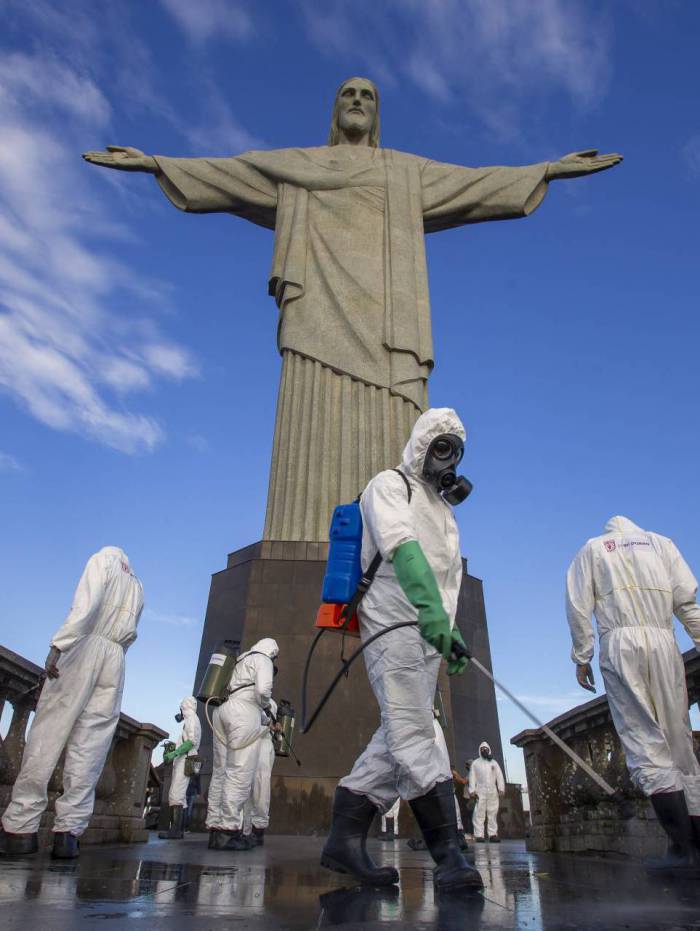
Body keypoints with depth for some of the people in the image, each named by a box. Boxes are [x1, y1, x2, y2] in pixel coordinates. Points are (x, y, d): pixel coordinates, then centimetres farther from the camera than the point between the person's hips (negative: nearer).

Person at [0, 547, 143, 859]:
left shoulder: (104, 558, 8)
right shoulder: (137, 585, 23)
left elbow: (86, 605, -9)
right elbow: (130, 634, 16)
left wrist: (58, 645, -16)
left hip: (85, 646, -4)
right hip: (115, 659, 4)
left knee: (47, 735, -2)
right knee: (90, 748, 2)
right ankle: (69, 830, -4)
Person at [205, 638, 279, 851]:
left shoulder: (239, 661, 29)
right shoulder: (263, 660, 4)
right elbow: (263, 689, -14)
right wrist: (267, 706, 8)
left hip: (222, 710, 9)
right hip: (243, 711, -8)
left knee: (221, 772, 6)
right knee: (240, 773, -9)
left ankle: (216, 830, 6)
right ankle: (228, 831, -13)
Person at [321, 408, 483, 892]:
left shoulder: (444, 509, 28)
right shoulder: (390, 485, 1)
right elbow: (401, 546, -19)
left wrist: (452, 633, 19)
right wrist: (429, 606, -32)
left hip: (427, 627, 9)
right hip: (393, 621, -9)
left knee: (399, 736, 4)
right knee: (414, 732, -12)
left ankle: (345, 839, 10)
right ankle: (449, 852, -10)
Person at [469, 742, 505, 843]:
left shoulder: (494, 762, 18)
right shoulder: (475, 763, 11)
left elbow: (499, 776, 10)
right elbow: (472, 777, 4)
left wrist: (501, 789, -4)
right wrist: (472, 790, -8)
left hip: (493, 792, 3)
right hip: (480, 791, -3)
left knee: (493, 813, 0)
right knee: (479, 814, -9)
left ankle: (493, 834, 3)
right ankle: (479, 835, -10)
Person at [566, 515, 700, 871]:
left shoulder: (591, 549, 15)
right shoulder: (660, 542, 19)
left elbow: (578, 607, 5)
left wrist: (581, 658, 7)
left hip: (619, 644, -2)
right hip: (663, 644, 2)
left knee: (643, 741, -4)